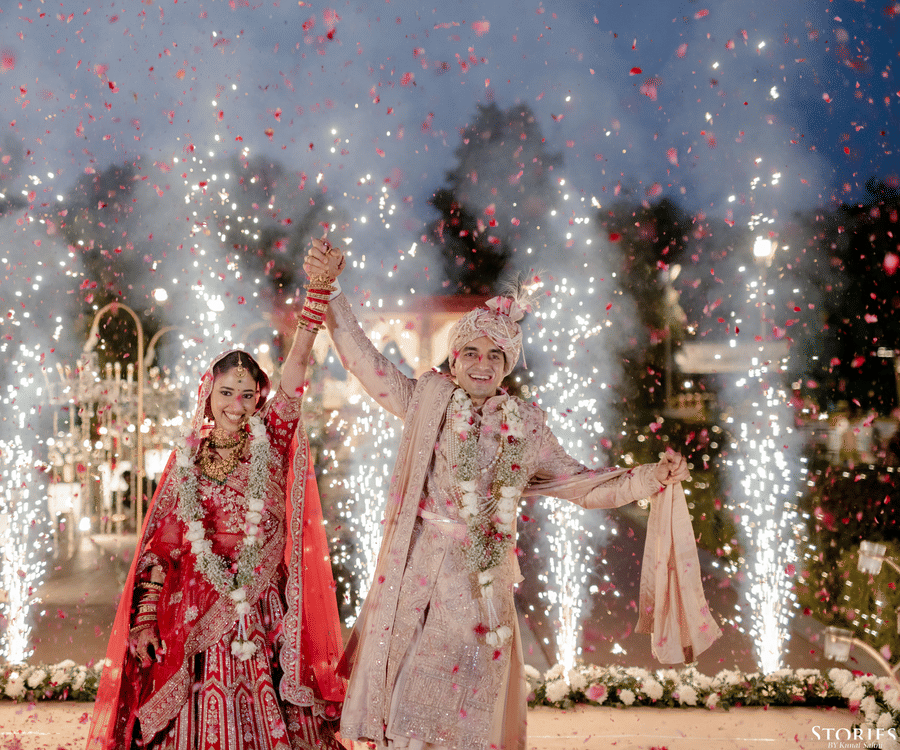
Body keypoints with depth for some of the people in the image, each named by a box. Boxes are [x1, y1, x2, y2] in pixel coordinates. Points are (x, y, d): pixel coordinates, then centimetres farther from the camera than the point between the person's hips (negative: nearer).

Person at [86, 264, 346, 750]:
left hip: (265, 612, -1)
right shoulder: (186, 461, 8)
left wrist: (318, 291, -17)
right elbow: (162, 546, 8)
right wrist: (146, 619, 1)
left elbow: (297, 363, -7)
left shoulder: (270, 444, 4)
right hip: (198, 613, 1)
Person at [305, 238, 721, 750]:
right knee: (409, 687, 0)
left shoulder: (525, 426, 7)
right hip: (419, 572, -1)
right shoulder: (427, 401, 3)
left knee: (467, 696, 4)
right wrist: (329, 287, -3)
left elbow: (579, 483, 13)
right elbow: (362, 357, 3)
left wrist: (653, 477, 3)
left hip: (482, 581, 1)